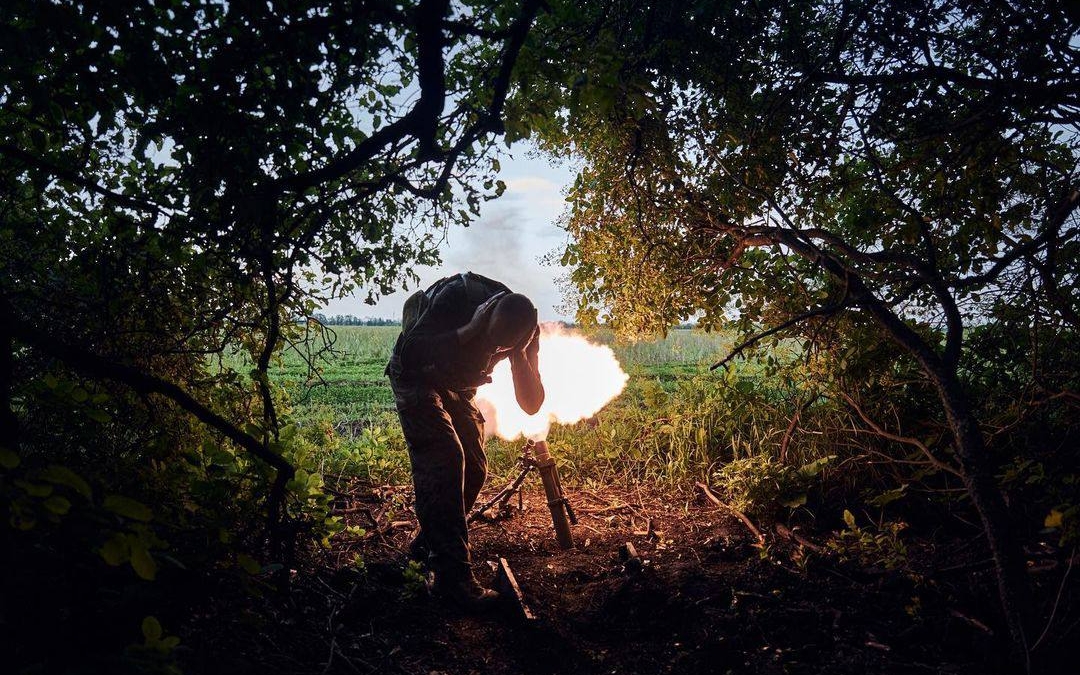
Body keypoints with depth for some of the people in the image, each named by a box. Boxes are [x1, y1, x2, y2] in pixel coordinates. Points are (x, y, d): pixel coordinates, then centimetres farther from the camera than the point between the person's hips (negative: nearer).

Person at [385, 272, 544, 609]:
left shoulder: (525, 331, -19)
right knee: (443, 461, -20)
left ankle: (428, 543, 23)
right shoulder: (456, 296, -34)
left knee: (474, 469, 2)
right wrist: (469, 330, -43)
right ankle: (453, 575, -20)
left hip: (457, 388, 6)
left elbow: (531, 404, -19)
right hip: (415, 377, -6)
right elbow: (408, 353, -35)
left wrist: (518, 354, -35)